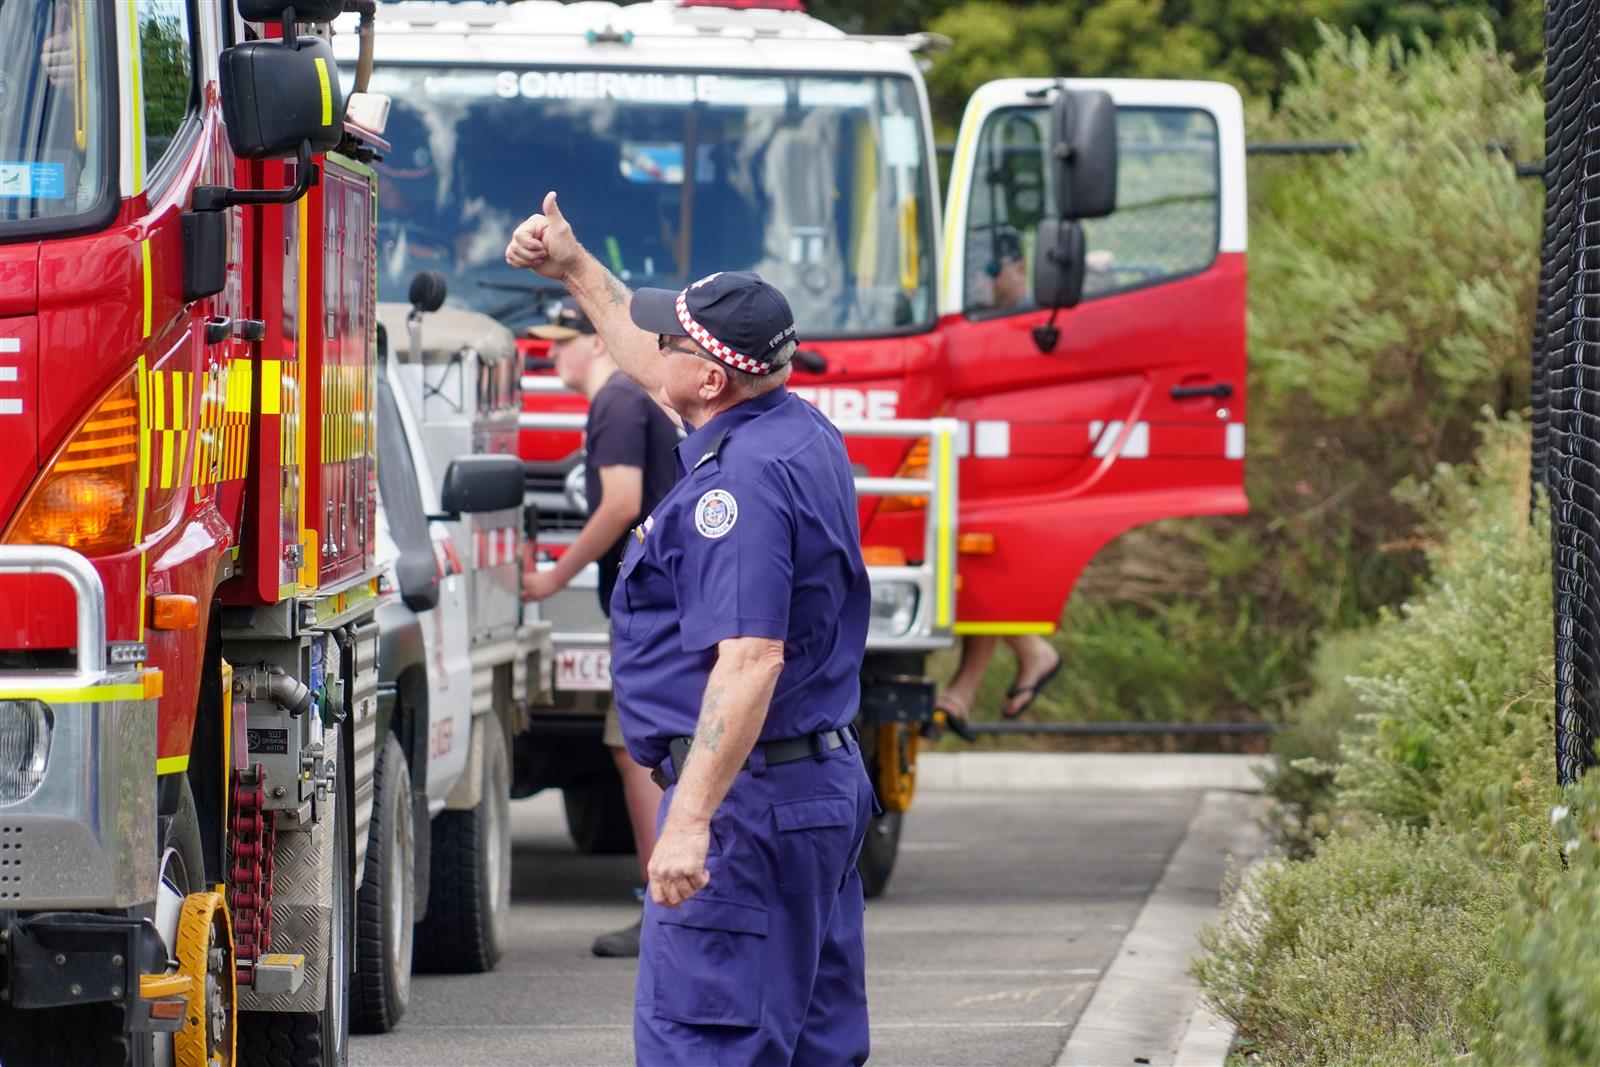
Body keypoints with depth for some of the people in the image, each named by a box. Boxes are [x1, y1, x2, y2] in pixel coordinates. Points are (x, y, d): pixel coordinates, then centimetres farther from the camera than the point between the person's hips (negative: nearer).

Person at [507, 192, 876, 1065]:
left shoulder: (742, 482, -21)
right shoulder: (798, 430, 10)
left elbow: (750, 662, -29)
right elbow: (655, 373, 31)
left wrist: (691, 820, -32)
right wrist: (576, 272, 34)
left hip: (746, 795, -11)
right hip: (828, 786, 11)